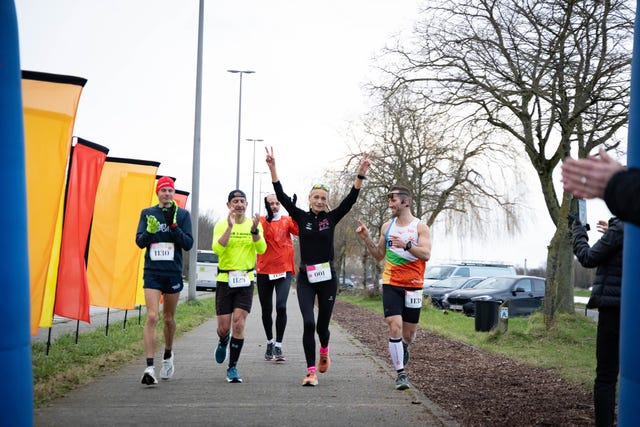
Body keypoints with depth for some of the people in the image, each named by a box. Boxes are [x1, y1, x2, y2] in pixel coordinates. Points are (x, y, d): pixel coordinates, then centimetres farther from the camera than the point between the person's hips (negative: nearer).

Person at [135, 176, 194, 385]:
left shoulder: (182, 214, 2)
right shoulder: (147, 213, 5)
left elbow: (188, 244, -5)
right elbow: (140, 241, -1)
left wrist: (173, 225, -18)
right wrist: (149, 231, -22)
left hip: (173, 272, 1)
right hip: (152, 272, -1)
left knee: (169, 318, 13)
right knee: (152, 317, -13)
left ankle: (168, 355, 38)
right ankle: (149, 367, -16)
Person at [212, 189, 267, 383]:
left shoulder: (254, 224, 4)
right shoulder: (221, 225, 0)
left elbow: (262, 249, -11)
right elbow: (217, 249, -17)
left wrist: (254, 230, -27)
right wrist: (230, 226, -25)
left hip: (246, 280, 0)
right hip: (225, 279, 0)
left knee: (239, 324, -10)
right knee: (224, 328, 3)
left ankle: (232, 368, 1)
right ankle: (223, 342, 40)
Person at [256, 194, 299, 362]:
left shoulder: (287, 220, 4)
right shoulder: (261, 221, 3)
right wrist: (268, 218, -30)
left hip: (284, 270, -1)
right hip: (264, 271, 1)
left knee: (281, 307, -15)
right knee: (266, 309, 10)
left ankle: (278, 345, -7)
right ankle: (269, 342, 29)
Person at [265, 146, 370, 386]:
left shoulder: (332, 218, 3)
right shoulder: (301, 217, 2)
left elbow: (351, 199, -6)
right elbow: (282, 197, -5)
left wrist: (361, 173, -17)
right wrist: (272, 169, -14)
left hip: (327, 278, 1)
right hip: (306, 278, -1)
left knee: (322, 325, 9)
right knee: (308, 323, -13)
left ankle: (324, 351, 44)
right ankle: (311, 372, -7)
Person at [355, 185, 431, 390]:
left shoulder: (420, 227, -3)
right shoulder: (387, 226, 8)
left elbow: (426, 254, -16)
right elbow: (379, 255, 16)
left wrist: (406, 245, -30)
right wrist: (366, 239, 3)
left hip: (413, 286, -1)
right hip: (391, 284, 1)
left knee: (409, 331, 8)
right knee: (394, 326, -14)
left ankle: (404, 346, 46)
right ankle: (401, 373, -8)